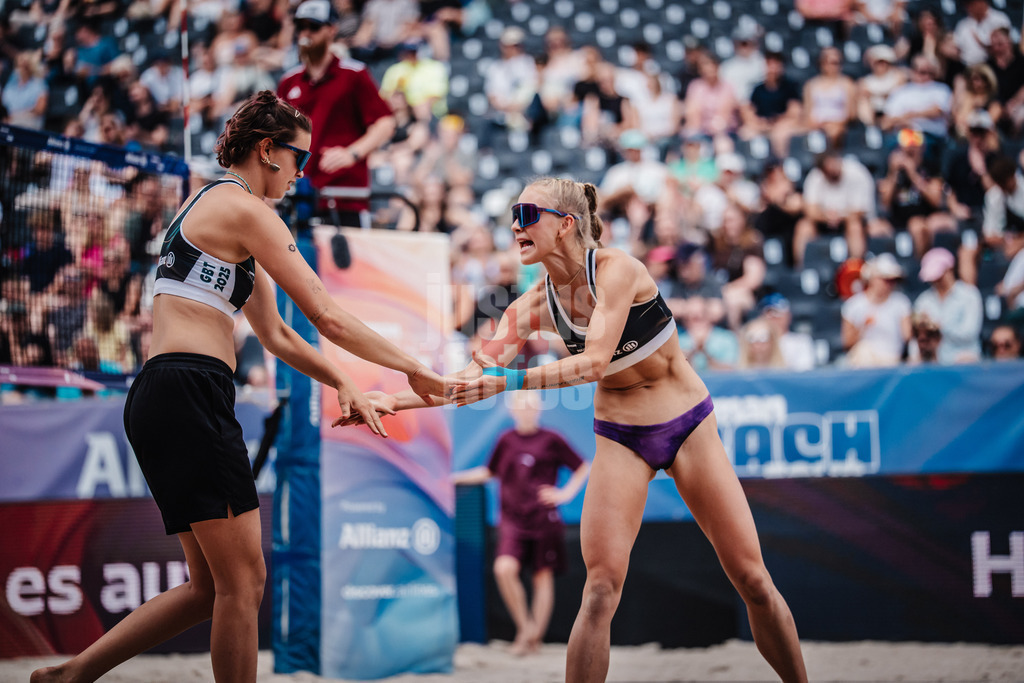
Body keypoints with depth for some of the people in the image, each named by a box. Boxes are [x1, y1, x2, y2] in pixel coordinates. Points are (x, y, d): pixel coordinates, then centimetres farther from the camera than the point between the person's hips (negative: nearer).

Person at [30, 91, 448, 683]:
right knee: (242, 579, -7)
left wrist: (341, 384, 18)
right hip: (188, 394, -10)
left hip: (161, 398, 10)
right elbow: (326, 316, -9)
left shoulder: (215, 207, 26)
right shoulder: (244, 210, -6)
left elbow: (276, 335, 28)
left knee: (215, 587, 11)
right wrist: (411, 368, 0)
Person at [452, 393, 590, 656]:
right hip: (513, 519, 1)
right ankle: (524, 624, -4)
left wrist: (566, 493, -1)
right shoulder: (506, 440, 8)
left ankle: (535, 636, 12)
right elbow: (489, 472, 22)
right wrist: (454, 477, 16)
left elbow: (582, 467, 10)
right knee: (504, 568, -20)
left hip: (544, 521, -1)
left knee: (543, 577, 1)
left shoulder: (551, 440, 2)